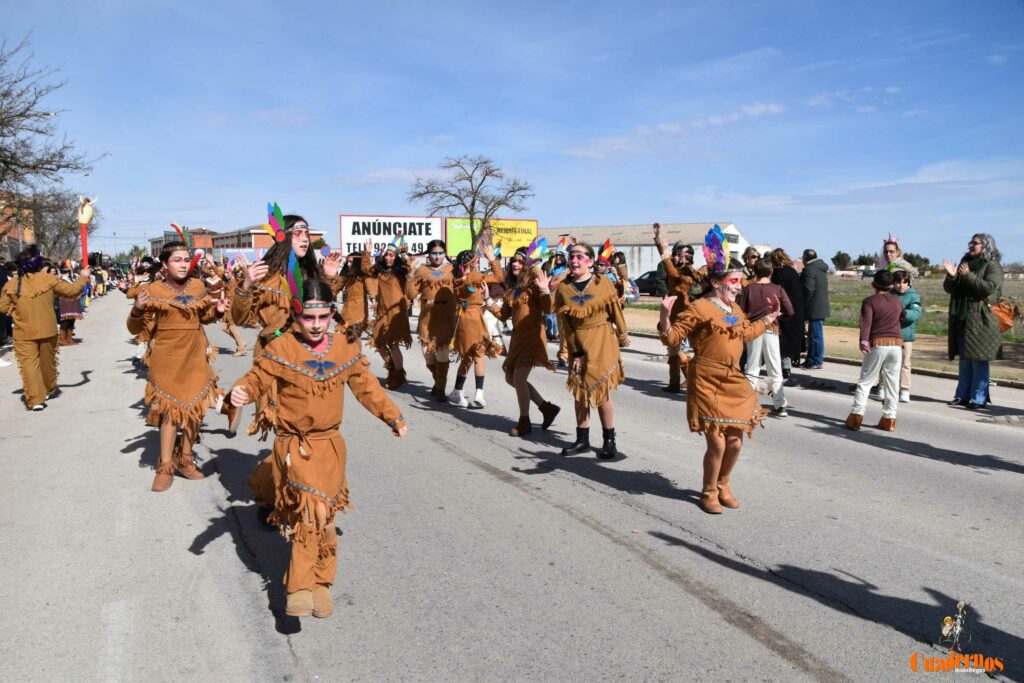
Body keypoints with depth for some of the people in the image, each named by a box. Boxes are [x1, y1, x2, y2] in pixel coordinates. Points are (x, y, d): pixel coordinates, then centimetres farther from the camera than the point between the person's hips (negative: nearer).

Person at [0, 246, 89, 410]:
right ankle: (49, 389, 37)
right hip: (47, 330, 1)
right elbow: (71, 290, 0)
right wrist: (83, 277, 15)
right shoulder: (49, 279, -10)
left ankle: (35, 399, -6)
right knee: (47, 361, 20)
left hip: (24, 333, -1)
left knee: (29, 364, 0)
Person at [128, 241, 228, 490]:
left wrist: (217, 311, 0)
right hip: (167, 359, -4)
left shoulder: (198, 286, 5)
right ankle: (165, 467, 6)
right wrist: (137, 309, -23)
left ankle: (185, 458, 26)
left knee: (196, 407, 8)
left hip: (195, 357, 4)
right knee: (171, 409, -6)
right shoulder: (153, 291, -6)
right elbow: (136, 328, -4)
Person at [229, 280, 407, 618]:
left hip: (330, 443, 4)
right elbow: (257, 378, -6)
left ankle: (319, 582, 28)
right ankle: (300, 587, -7)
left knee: (325, 515, 11)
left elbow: (366, 386, 12)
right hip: (294, 444, -4)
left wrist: (393, 416, 12)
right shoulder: (280, 348, -9)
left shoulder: (345, 347, 2)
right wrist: (241, 391, -30)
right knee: (312, 509, -20)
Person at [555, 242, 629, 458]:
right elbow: (564, 324, -2)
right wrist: (574, 352, -6)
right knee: (580, 391, 9)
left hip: (602, 341, -3)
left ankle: (609, 441, 10)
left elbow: (615, 310, 2)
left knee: (602, 390, -3)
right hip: (578, 345, 3)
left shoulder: (603, 282, -6)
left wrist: (622, 335, 9)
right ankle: (582, 439, 21)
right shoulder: (563, 289, -1)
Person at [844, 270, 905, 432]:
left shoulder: (870, 301, -3)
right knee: (892, 383, 8)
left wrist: (863, 341, -29)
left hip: (878, 344, -4)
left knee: (865, 382, 2)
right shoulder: (897, 300, 12)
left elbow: (866, 321, -19)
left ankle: (856, 416, -3)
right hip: (896, 343, 4)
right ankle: (889, 419, 9)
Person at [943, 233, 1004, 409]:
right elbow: (949, 289, 15)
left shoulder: (992, 265, -2)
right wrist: (951, 276, -4)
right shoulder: (965, 263, 17)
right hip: (962, 317, 7)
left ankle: (978, 399, -2)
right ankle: (963, 396, 15)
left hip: (980, 320, -7)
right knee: (964, 360, 10)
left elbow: (989, 287, -17)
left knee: (978, 360, -6)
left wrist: (968, 276, -18)